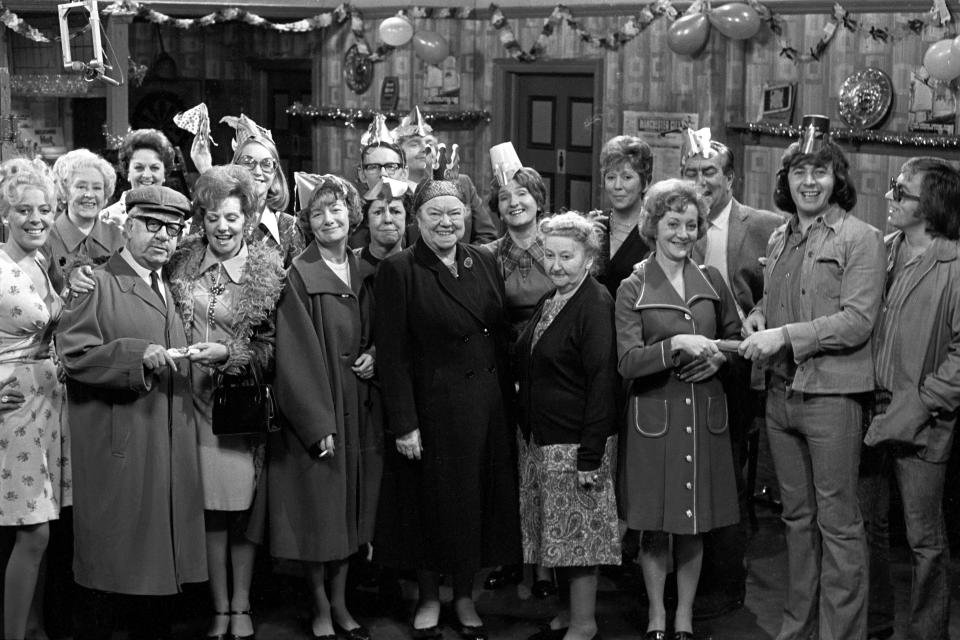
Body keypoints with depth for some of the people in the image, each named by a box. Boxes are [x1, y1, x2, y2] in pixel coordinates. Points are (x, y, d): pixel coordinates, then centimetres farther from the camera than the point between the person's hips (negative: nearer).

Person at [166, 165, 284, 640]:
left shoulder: (268, 271, -1)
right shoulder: (182, 261, 5)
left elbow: (274, 347, -2)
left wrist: (229, 355, -15)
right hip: (195, 398, 1)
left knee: (243, 506, 3)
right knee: (210, 507, 4)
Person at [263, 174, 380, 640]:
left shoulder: (363, 273, 8)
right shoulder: (298, 276, -9)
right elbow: (297, 355, -13)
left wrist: (373, 355, -4)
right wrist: (318, 423, -18)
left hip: (359, 410, 5)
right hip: (316, 410, -5)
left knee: (351, 509, 11)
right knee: (319, 513, 1)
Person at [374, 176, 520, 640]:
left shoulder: (484, 263, 7)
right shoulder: (398, 271, -8)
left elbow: (502, 338, 10)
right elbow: (392, 353, -11)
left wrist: (508, 401, 4)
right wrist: (403, 423, -15)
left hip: (488, 407, 5)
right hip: (433, 407, -4)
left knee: (480, 503, 11)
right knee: (434, 504, 7)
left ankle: (465, 598, 27)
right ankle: (429, 601, 25)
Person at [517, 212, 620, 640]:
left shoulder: (595, 305, -15)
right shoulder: (549, 302, 11)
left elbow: (602, 382, -19)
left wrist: (591, 456, -22)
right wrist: (526, 432, 14)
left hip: (575, 442, -8)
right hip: (541, 439, 8)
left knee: (579, 537, 0)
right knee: (563, 537, 14)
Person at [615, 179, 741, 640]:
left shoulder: (711, 281, 7)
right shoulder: (633, 289, -3)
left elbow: (734, 338, 18)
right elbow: (627, 362, -11)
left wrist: (717, 357, -3)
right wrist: (677, 345, -24)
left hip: (704, 413, 3)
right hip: (654, 415, -3)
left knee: (694, 524, 8)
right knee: (654, 524, 4)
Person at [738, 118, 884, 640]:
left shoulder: (860, 238, -7)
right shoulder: (779, 239, 13)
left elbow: (858, 321, -15)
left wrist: (785, 335, -19)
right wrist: (756, 321, 1)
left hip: (830, 395, -7)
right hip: (780, 393, 7)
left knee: (837, 522, -1)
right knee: (796, 516, 15)